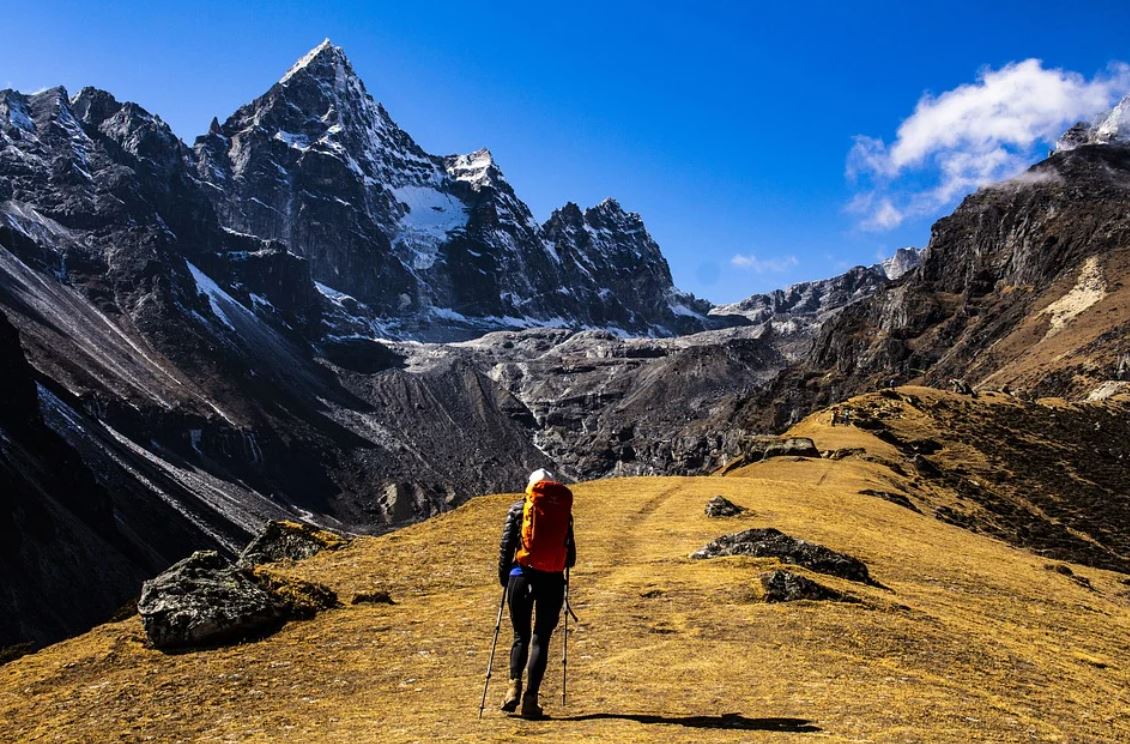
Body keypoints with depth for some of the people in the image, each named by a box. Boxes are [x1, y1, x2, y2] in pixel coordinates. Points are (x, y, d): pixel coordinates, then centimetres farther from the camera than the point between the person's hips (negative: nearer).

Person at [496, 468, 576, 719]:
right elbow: (570, 554, 8)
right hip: (552, 580, 0)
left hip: (522, 576, 0)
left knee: (521, 636, 14)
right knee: (541, 639, 8)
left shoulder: (518, 508, 5)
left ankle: (514, 684, -7)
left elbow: (506, 545, 1)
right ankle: (531, 699, 1)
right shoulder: (564, 511, 7)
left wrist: (503, 576, 13)